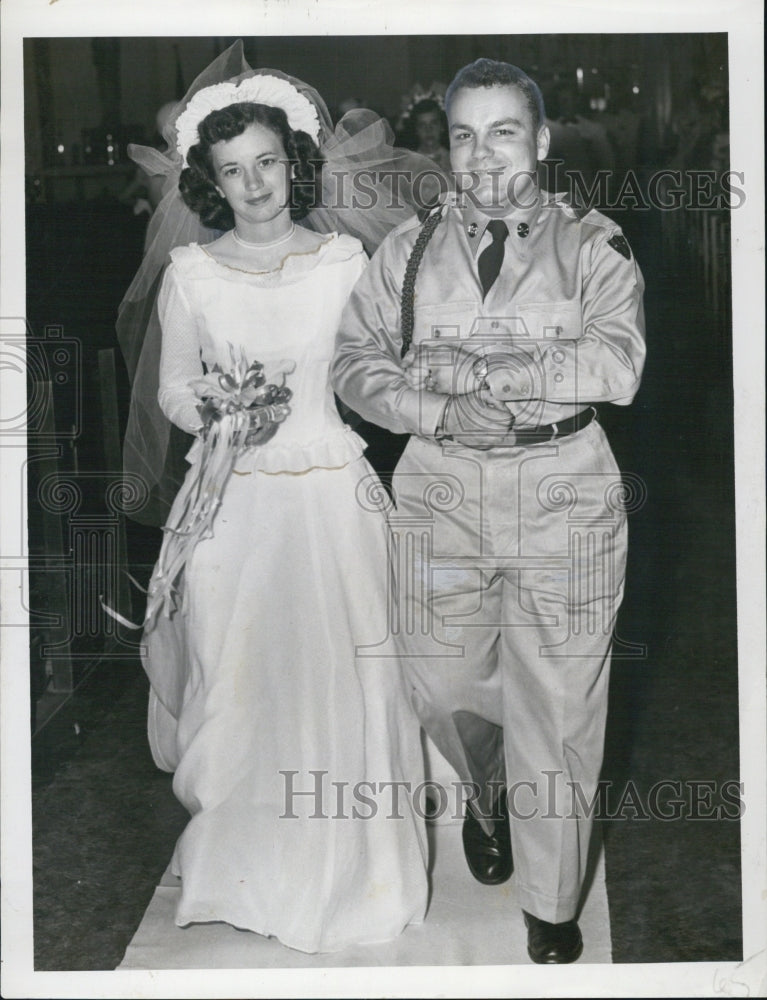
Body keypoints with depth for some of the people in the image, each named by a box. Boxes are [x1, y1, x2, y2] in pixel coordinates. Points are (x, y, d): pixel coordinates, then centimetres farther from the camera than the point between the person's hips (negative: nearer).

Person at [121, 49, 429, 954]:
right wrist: (219, 409, -13)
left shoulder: (343, 260, 1)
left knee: (336, 675, 4)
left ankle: (343, 865, 24)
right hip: (232, 504, 1)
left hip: (331, 494, 0)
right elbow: (173, 391, 7)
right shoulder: (190, 273, 2)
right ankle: (244, 860, 27)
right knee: (234, 678, 6)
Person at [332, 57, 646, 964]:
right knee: (443, 685, 11)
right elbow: (355, 362, 2)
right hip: (443, 489, 2)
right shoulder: (408, 250, 7)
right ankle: (486, 795, 47)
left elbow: (616, 365, -16)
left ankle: (552, 906, 24)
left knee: (558, 704, 4)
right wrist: (443, 412, -16)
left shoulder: (592, 248, -1)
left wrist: (470, 366, -17)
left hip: (563, 495, -2)